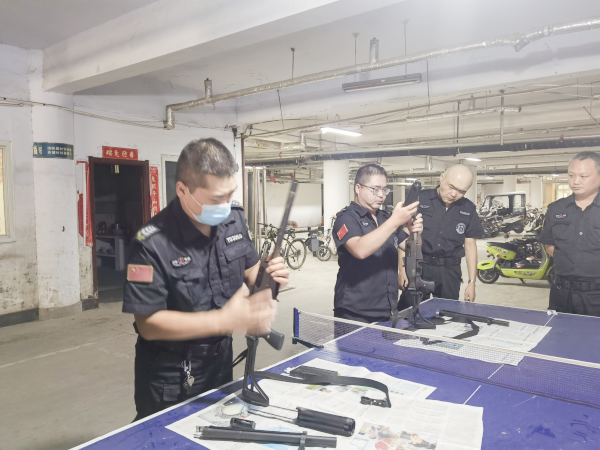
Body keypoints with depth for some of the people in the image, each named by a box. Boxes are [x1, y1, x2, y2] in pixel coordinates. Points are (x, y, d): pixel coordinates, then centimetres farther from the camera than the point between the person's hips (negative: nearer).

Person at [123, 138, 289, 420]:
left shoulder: (234, 218, -7)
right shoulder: (152, 244, -27)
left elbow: (249, 268, 7)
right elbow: (148, 324, -25)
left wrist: (267, 276, -17)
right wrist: (225, 320, -32)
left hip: (220, 361, 6)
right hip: (169, 379, -5)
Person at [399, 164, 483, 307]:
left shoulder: (468, 209, 6)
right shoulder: (419, 199, -5)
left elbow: (470, 245, 12)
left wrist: (472, 282, 8)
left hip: (450, 271, 3)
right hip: (418, 267, -3)